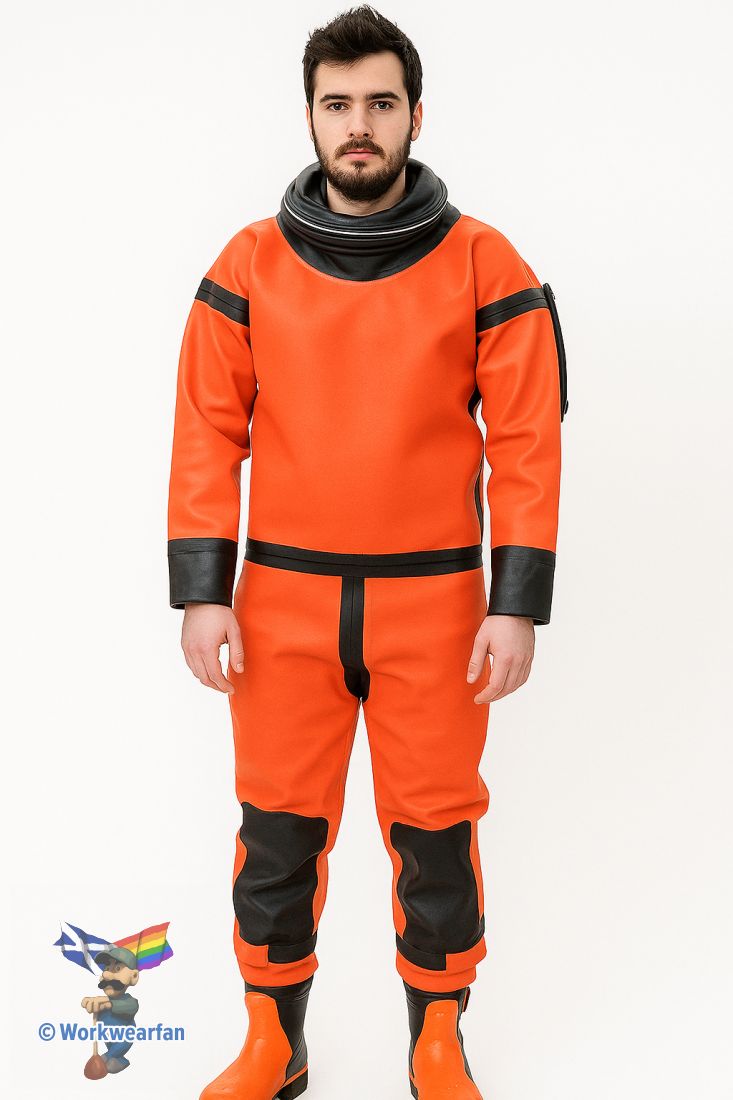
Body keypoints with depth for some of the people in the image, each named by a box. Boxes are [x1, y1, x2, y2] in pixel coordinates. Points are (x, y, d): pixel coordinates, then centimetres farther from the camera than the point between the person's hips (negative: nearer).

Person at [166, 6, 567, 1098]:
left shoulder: (484, 265, -1)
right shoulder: (250, 264, 3)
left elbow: (527, 443, -3)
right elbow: (208, 432, 2)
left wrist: (517, 605, -9)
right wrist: (202, 592, -5)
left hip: (434, 601, -1)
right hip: (284, 600, 2)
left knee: (434, 831, 9)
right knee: (278, 832, 10)